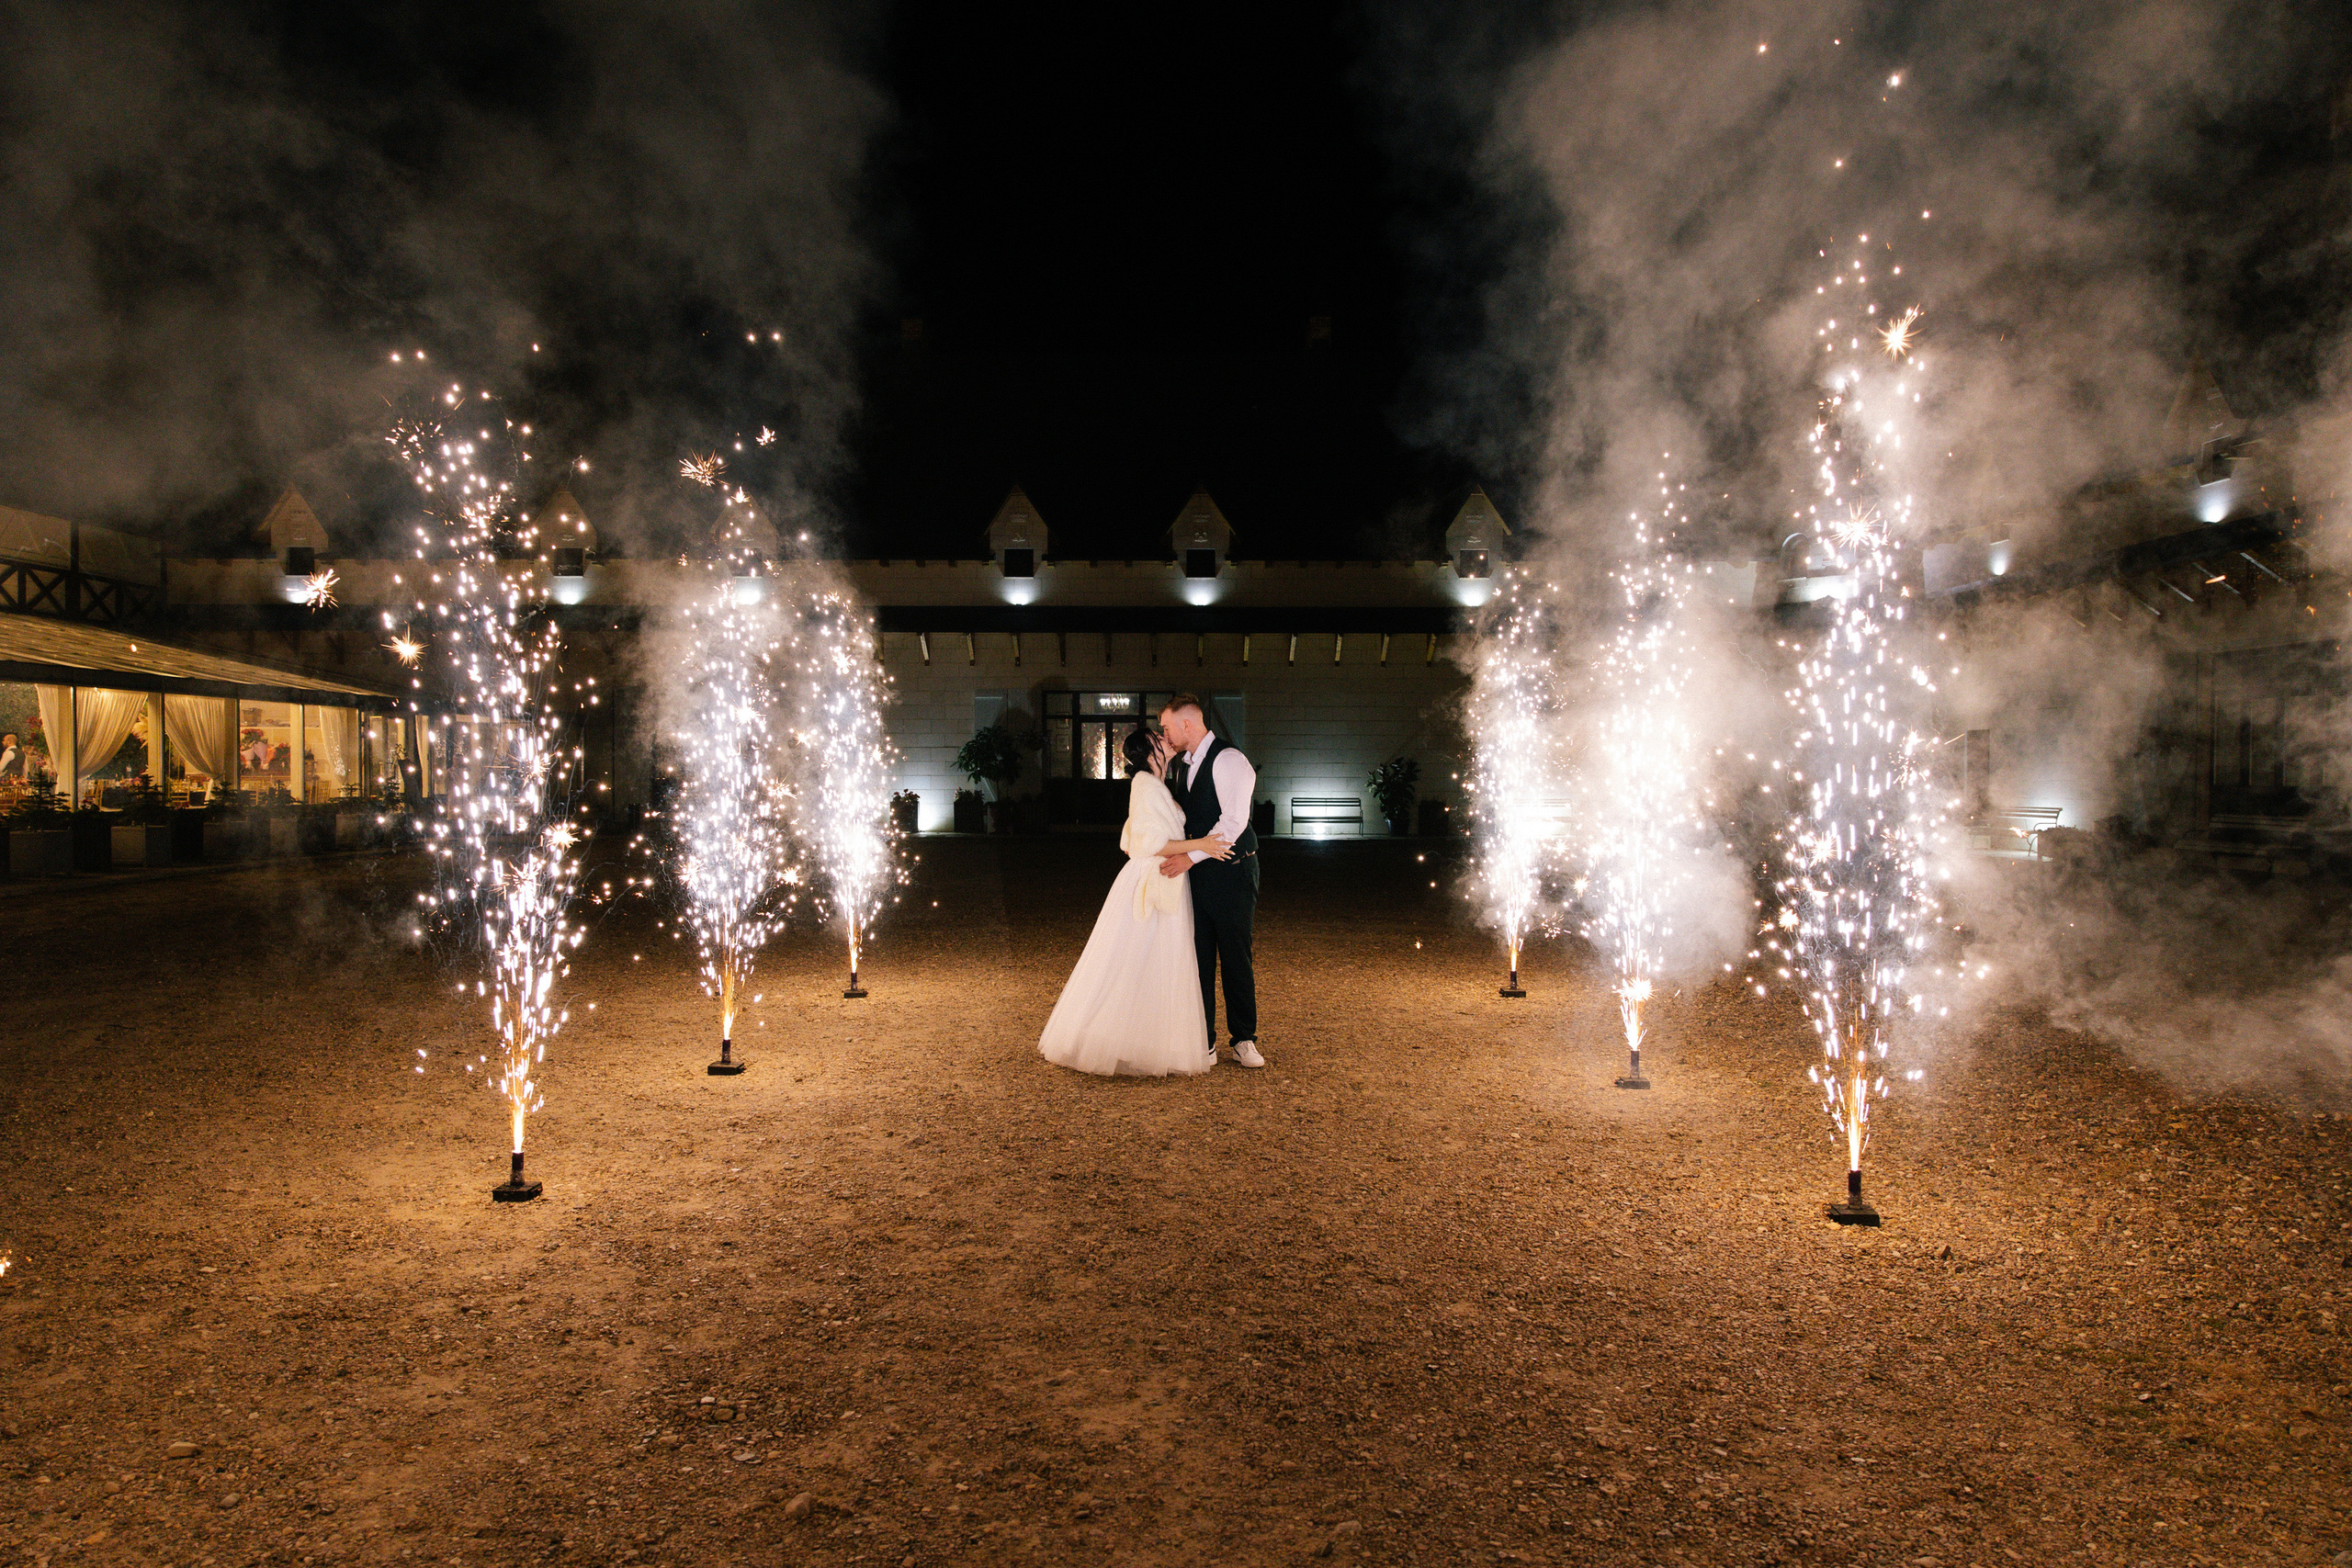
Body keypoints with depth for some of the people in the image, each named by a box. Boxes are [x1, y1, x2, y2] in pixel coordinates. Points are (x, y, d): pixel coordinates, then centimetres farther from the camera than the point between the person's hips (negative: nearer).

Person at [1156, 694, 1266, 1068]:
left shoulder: (1229, 761, -12)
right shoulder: (1180, 766, 13)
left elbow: (1233, 822, -20)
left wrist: (1189, 857, -22)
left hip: (1231, 872, -7)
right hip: (1194, 873, 7)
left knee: (1235, 958, 2)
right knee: (1198, 959, 6)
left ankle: (1243, 1040, 16)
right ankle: (1203, 1043, 13)